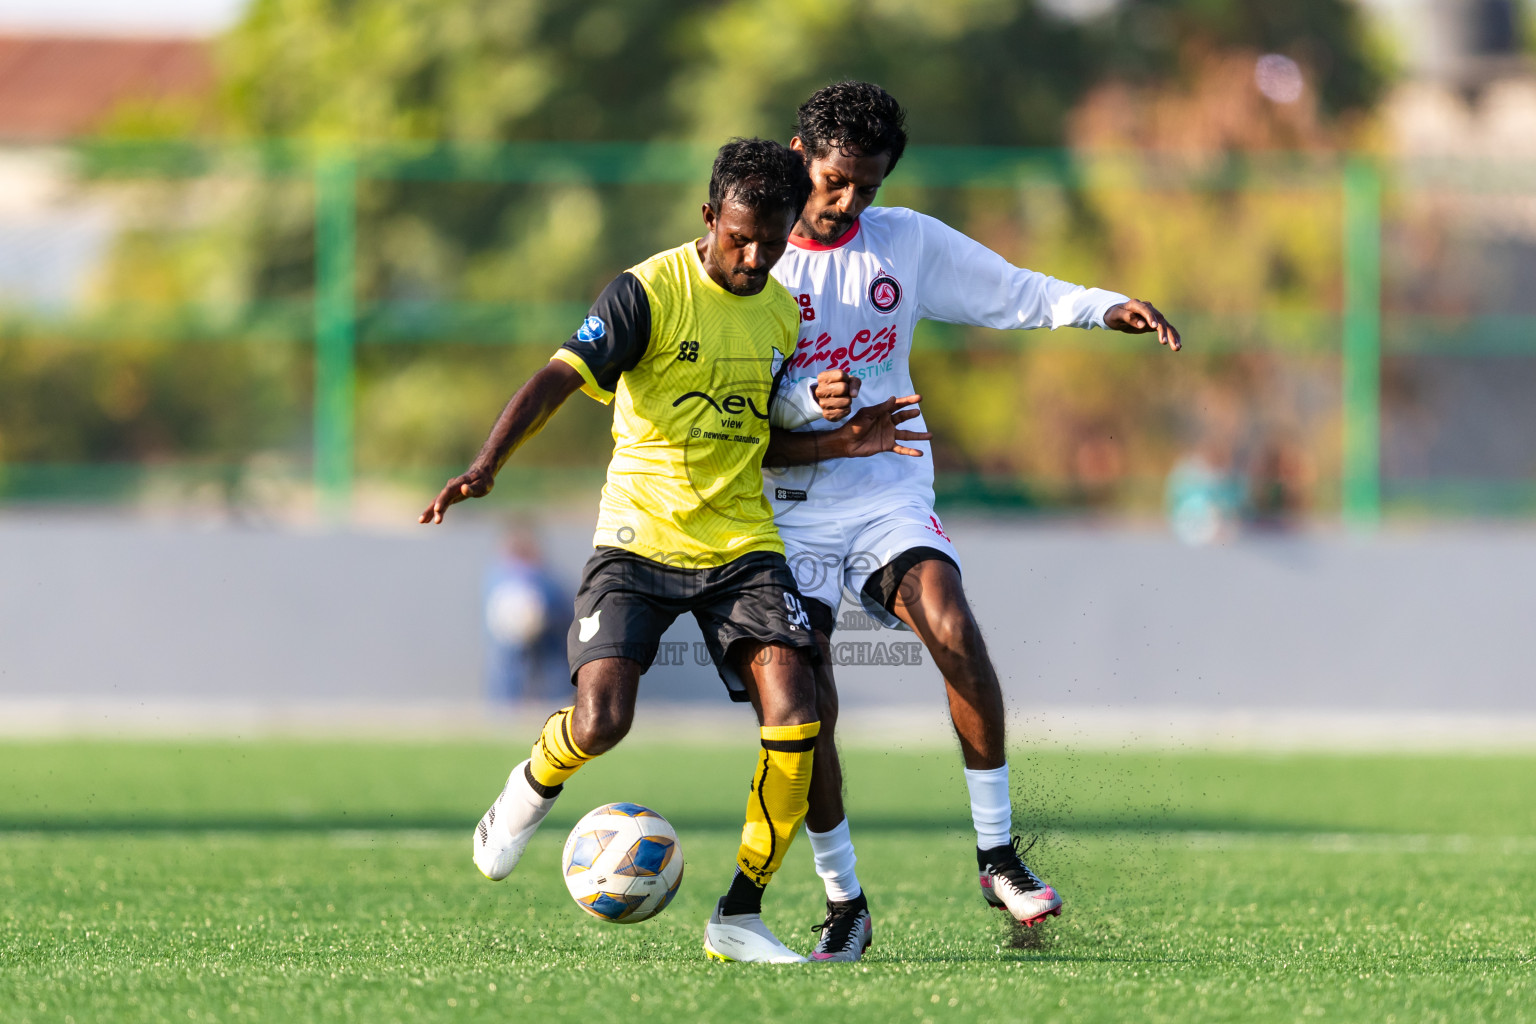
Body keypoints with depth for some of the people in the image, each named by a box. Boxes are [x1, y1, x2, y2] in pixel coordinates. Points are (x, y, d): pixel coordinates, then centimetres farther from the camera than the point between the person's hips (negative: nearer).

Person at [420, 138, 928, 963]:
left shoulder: (784, 314, 9)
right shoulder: (649, 292, -9)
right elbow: (559, 379, -18)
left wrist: (843, 444, 2)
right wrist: (486, 466, -32)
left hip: (742, 545, 4)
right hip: (641, 539, -4)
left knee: (794, 716, -15)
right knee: (600, 722, -19)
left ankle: (739, 916, -3)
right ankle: (534, 785, 19)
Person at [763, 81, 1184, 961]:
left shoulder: (908, 242, 6)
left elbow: (1016, 295, 9)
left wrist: (1107, 309, -7)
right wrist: (804, 401, -24)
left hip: (890, 493, 1)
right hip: (788, 506, -1)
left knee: (954, 630, -25)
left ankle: (999, 854, -17)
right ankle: (844, 903, 6)